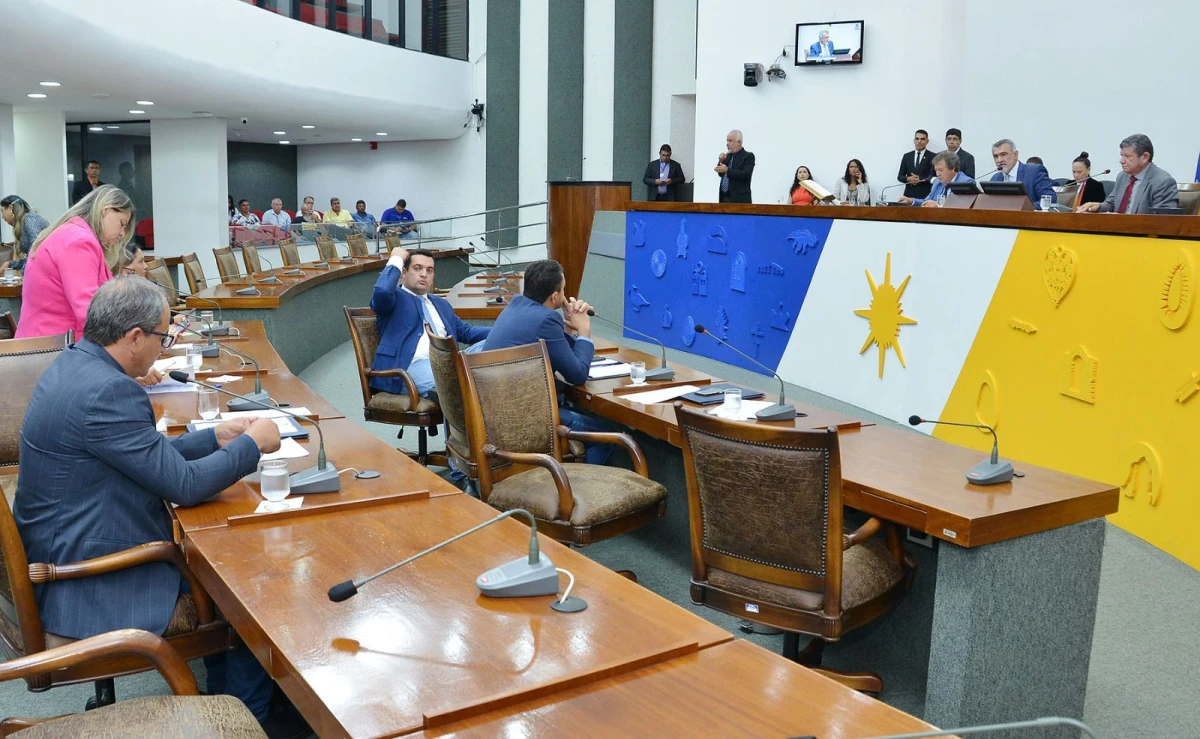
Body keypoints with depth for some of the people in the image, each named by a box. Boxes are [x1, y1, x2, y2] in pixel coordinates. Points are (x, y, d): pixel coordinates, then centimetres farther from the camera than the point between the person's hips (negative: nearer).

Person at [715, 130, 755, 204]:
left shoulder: (748, 156, -4)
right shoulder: (728, 155, 16)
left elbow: (746, 174, -19)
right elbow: (721, 174, 18)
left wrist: (727, 170, -26)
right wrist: (721, 161, 0)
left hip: (739, 200, -7)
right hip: (724, 198, 7)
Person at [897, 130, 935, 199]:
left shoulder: (932, 157, 3)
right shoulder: (906, 156, 13)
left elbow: (933, 177, -5)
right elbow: (900, 176, 12)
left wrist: (920, 180, -20)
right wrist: (908, 179, -9)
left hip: (925, 195, -3)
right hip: (909, 194, 3)